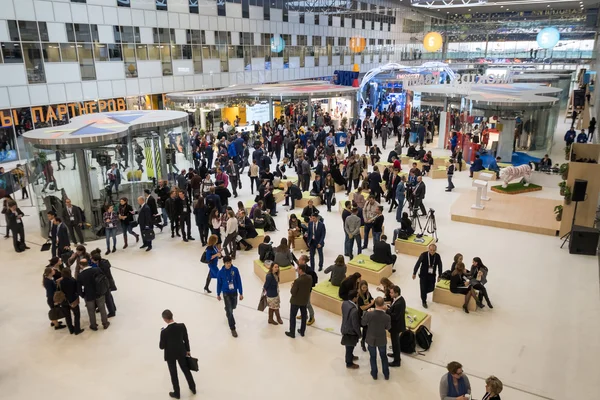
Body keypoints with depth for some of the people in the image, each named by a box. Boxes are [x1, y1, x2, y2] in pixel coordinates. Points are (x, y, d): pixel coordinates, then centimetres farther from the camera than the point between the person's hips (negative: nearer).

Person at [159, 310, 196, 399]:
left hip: (170, 354, -3)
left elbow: (161, 347, -16)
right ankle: (193, 388, 40)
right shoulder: (182, 326, -21)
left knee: (173, 374, 18)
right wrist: (188, 350, 9)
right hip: (181, 352, 3)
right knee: (186, 369, 24)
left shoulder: (164, 331, -29)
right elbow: (186, 339, -7)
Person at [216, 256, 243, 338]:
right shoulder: (221, 272, -17)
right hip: (226, 293, -3)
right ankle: (233, 329, 7)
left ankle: (227, 310, 61)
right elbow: (219, 284, -3)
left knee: (233, 306, 26)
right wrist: (218, 294, 8)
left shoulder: (235, 270, -14)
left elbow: (239, 282, -7)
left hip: (234, 292, 3)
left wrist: (241, 293, -4)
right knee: (230, 311, -4)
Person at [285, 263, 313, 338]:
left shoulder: (297, 280, -31)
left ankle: (292, 333, 24)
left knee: (292, 316, 13)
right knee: (303, 316, 21)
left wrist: (292, 286, -5)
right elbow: (310, 289, 3)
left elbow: (293, 292, -22)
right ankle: (302, 331, 35)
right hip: (305, 300, 6)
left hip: (296, 301, -6)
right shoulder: (310, 278, -12)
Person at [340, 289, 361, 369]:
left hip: (345, 328, 7)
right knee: (350, 347, 15)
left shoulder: (344, 303, -13)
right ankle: (349, 363, 36)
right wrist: (359, 334, -10)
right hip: (351, 331, -7)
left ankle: (350, 356, 54)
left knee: (348, 346, 30)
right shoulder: (354, 310, -37)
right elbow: (355, 325, -26)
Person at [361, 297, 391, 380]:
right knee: (383, 357, 24)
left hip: (371, 340, 0)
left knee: (373, 357, 22)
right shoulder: (387, 317, -26)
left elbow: (363, 323, -9)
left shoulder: (369, 314, -28)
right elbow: (388, 327, -5)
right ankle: (386, 374, 38)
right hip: (382, 340, 0)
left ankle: (374, 374, 37)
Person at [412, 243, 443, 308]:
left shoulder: (437, 256, -12)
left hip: (432, 275, 3)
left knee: (431, 288, 8)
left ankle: (423, 293, 42)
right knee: (423, 288, 3)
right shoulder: (423, 255, -20)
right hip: (423, 275, -3)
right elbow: (418, 264, -12)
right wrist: (414, 273, -7)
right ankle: (424, 301, 27)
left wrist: (439, 276, 7)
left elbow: (440, 266, 2)